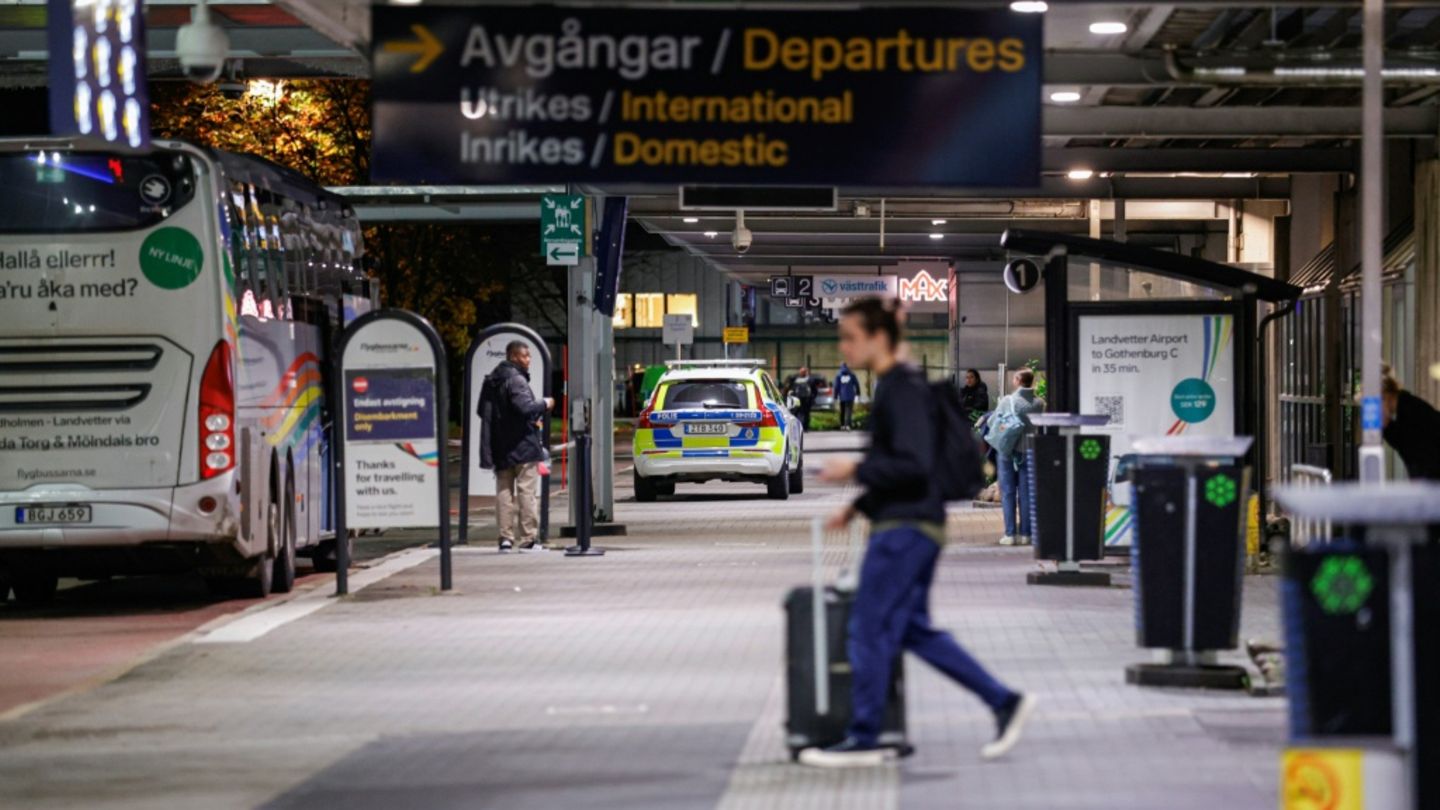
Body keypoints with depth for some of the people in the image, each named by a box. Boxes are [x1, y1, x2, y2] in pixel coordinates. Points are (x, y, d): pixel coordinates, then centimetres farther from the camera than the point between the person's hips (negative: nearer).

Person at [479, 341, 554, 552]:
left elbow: (483, 411, 19)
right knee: (527, 491, -5)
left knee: (504, 492, 9)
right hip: (523, 446, -8)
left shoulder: (491, 381, 14)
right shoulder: (516, 379, -14)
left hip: (501, 447, 8)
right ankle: (528, 538, -7)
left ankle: (506, 537, 7)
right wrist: (544, 404, -8)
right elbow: (525, 407, -24)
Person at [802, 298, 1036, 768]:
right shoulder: (895, 387, 16)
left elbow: (914, 465, -23)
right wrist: (859, 505, 18)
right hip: (905, 524, 10)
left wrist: (855, 471, -15)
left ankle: (863, 739, 2)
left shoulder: (903, 390, -15)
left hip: (906, 527, -10)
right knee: (915, 630, 13)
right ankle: (1004, 702, 14)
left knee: (869, 630, -4)